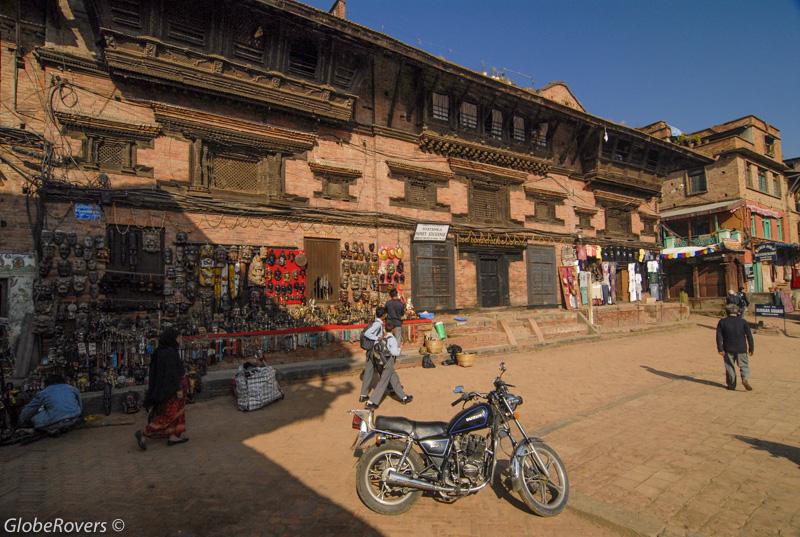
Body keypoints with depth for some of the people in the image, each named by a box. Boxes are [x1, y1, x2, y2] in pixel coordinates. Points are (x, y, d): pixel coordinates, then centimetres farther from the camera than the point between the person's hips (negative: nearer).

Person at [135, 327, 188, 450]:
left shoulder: (161, 350, 6)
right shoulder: (170, 352, -23)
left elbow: (156, 370, 14)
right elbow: (173, 372, -25)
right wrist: (178, 388, -21)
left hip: (162, 385, 10)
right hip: (171, 387, -10)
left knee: (175, 412, 15)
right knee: (168, 414, 0)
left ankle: (173, 436, 21)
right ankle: (143, 433, 3)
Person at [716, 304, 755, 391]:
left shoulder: (722, 322, 0)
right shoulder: (743, 321, 2)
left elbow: (719, 336, -5)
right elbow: (749, 335, 1)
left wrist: (720, 349, -5)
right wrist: (751, 348, 8)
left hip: (728, 349, 0)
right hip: (741, 349, 0)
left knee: (730, 366, 8)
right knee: (744, 365, 10)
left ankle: (731, 385, 11)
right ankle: (745, 379, -14)